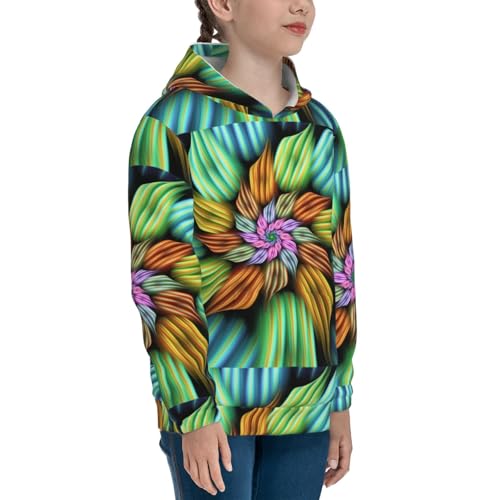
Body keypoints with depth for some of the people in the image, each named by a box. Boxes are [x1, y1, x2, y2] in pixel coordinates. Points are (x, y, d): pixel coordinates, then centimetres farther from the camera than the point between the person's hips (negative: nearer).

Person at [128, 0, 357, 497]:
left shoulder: (320, 127, 11)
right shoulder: (176, 119, -6)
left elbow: (339, 267, 14)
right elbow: (159, 275, -10)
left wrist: (341, 400, 13)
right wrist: (193, 411, -14)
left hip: (305, 397, 5)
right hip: (214, 399, -5)